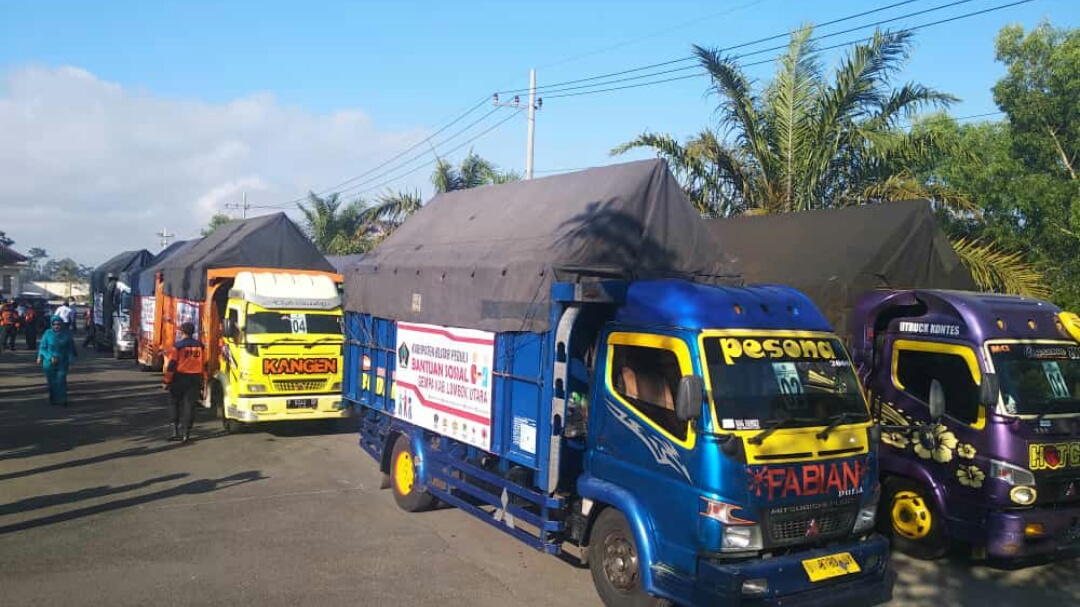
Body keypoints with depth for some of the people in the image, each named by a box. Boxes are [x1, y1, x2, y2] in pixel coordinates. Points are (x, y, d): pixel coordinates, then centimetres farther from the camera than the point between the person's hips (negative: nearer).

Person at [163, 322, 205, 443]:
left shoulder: (177, 346, -8)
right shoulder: (199, 345, 4)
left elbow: (171, 365, -11)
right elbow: (204, 364, 6)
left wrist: (167, 381, -5)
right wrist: (203, 381, 14)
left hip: (179, 378, -3)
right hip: (195, 379, 3)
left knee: (175, 405, 12)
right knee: (189, 406, 4)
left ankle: (175, 432, 11)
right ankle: (186, 434, 1)